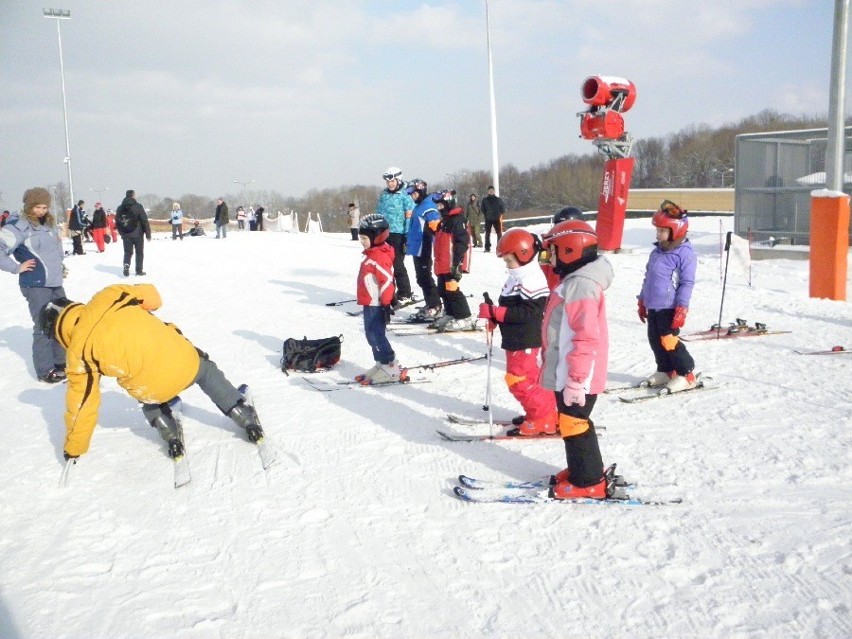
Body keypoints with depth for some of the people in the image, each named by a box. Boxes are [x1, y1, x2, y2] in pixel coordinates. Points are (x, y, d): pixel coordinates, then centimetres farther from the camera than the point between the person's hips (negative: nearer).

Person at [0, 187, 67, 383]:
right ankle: (45, 370, 4)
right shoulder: (19, 226, -13)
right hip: (36, 285, -8)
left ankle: (60, 362, 29)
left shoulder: (50, 224, 12)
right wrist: (17, 267, -15)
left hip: (55, 283, 8)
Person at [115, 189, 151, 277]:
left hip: (126, 234, 4)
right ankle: (139, 270, 10)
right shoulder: (138, 207, -10)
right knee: (139, 252, 8)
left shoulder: (119, 208, 6)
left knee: (127, 252, 11)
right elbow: (145, 221, -11)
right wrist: (148, 234, -4)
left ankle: (126, 265, -13)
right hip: (137, 234, -4)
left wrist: (122, 233, 21)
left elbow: (117, 223, 11)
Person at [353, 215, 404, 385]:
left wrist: (386, 304, -23)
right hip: (370, 304, 10)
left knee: (376, 335, -6)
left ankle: (391, 369, 0)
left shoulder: (379, 257, -19)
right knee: (372, 335, 15)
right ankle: (381, 365, 25)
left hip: (376, 305, -10)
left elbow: (387, 280, -24)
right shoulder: (372, 255, 14)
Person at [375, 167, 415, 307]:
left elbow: (409, 217, -9)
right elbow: (378, 214, 19)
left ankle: (405, 295, 5)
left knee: (397, 265, -5)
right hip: (384, 234, 7)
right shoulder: (383, 195, 13)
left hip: (398, 234, -6)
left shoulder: (405, 196, -6)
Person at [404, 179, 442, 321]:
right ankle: (430, 304, 21)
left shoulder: (429, 206, -13)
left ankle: (435, 307, -2)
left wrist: (428, 248, -24)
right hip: (416, 248, 10)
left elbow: (435, 228, -21)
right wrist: (408, 242, 28)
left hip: (423, 250, -10)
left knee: (424, 278, -7)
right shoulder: (419, 207, 18)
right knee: (420, 278, 13)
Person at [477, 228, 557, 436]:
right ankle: (546, 414, 30)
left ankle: (544, 420, 4)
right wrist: (494, 317, 0)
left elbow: (526, 312, -29)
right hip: (515, 340, 10)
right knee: (529, 378, 18)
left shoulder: (531, 281, -22)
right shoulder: (518, 277, 10)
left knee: (519, 380, -6)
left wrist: (494, 312, -29)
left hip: (525, 341, -10)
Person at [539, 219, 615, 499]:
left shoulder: (580, 285, -21)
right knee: (574, 422, 20)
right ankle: (583, 469, 33)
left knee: (574, 424, 0)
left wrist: (576, 378, -27)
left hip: (575, 376, -10)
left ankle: (588, 482, 11)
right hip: (566, 372, 10)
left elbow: (586, 337, -27)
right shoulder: (574, 281, 13)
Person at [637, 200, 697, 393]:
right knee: (655, 339, 12)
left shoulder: (685, 253, -11)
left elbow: (687, 283, -13)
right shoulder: (657, 252, 13)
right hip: (652, 306, 8)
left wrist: (682, 308, -17)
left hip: (668, 308, -8)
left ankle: (686, 375, 4)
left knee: (669, 341, -7)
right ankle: (665, 371, 26)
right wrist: (642, 301, 23)